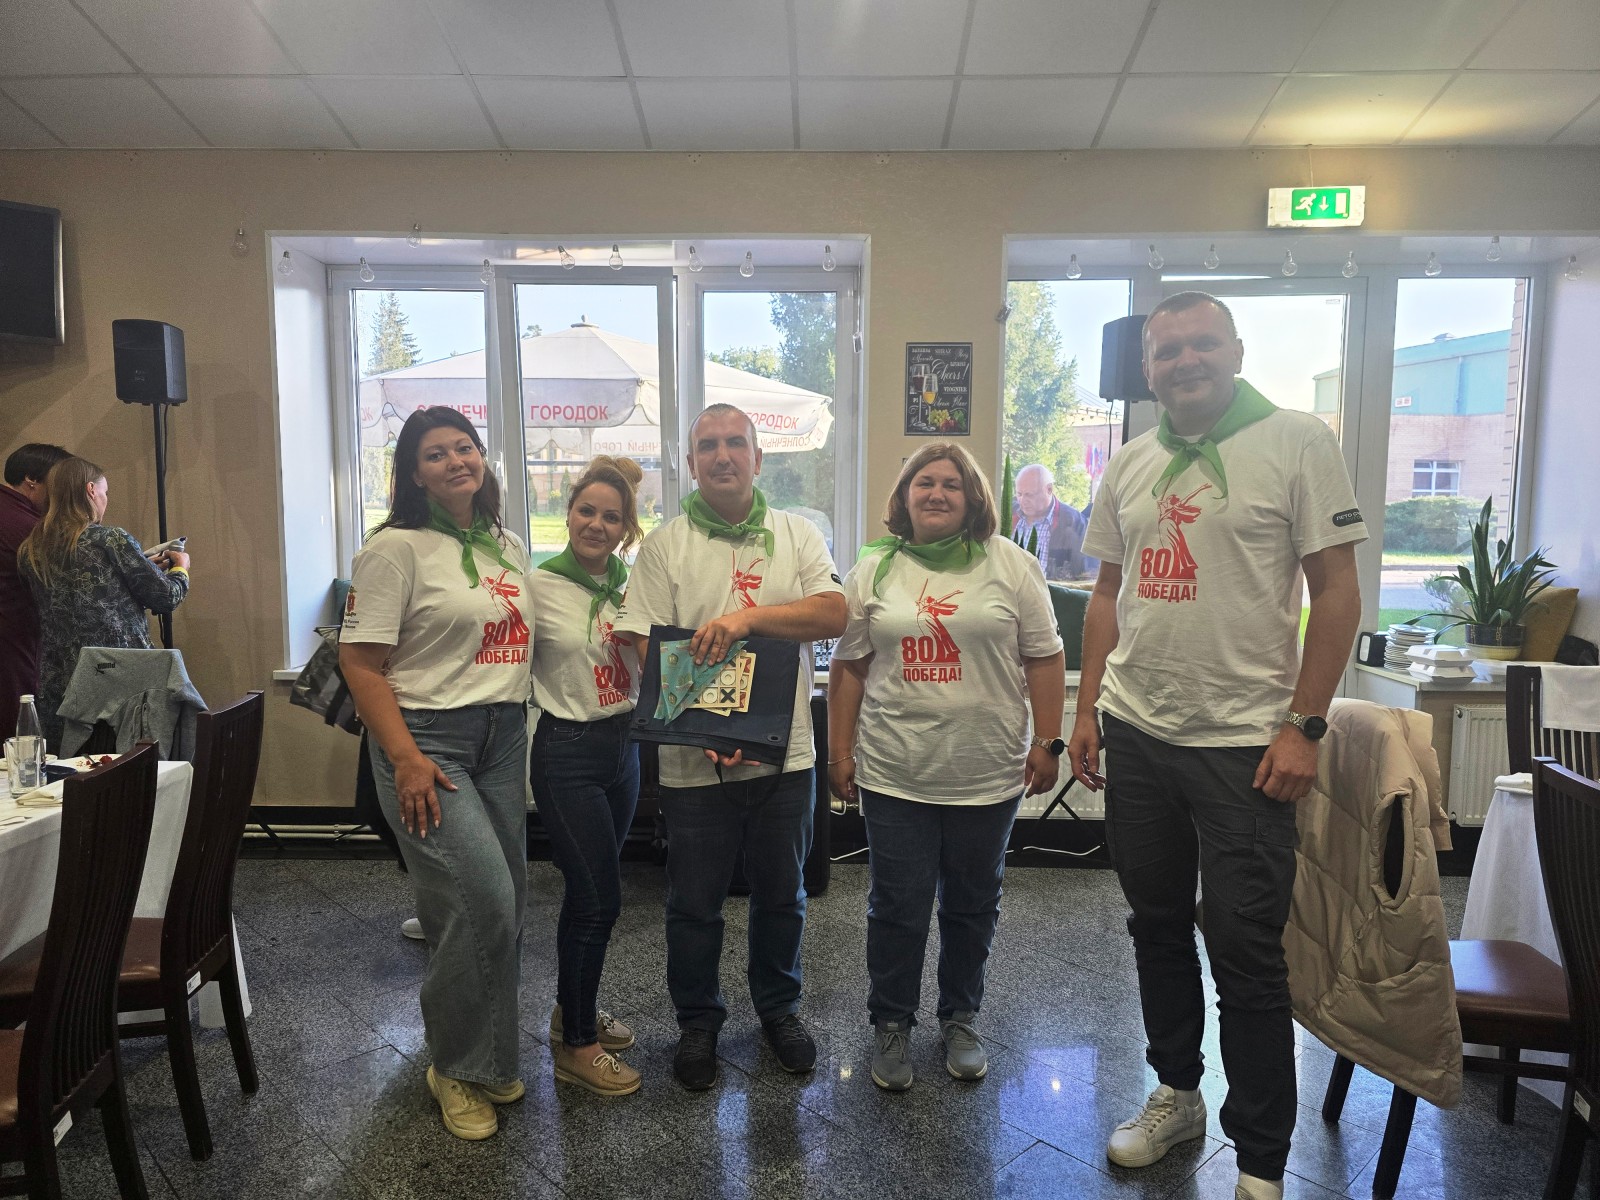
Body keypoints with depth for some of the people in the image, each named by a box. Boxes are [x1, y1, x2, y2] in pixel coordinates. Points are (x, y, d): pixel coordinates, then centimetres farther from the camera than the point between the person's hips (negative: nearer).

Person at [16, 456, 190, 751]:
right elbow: (166, 597, -6)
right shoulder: (111, 539, -9)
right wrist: (180, 568, 15)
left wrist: (150, 566, 25)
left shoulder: (28, 552, 9)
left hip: (57, 686, 6)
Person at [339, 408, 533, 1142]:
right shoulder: (396, 547, -8)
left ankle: (485, 1060, 30)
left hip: (503, 737, 7)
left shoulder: (508, 546, 13)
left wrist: (524, 724, 11)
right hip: (428, 738, -6)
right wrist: (405, 759, -18)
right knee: (484, 900, -14)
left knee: (503, 904, 9)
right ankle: (458, 1067, 11)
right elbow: (360, 662, -11)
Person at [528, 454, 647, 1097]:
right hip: (567, 753, -5)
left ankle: (576, 1009, 37)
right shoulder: (539, 585, -10)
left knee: (591, 888, 17)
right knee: (598, 895, -2)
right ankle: (574, 1044, 16)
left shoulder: (632, 585, 5)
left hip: (623, 747, 6)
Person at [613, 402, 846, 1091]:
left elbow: (834, 615, -7)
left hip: (782, 752, 2)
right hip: (694, 760, -1)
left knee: (781, 893, 16)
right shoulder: (665, 544, 1)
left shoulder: (796, 535, 5)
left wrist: (747, 616, -20)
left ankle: (779, 1007, 38)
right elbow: (647, 648, -5)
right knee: (694, 902, 11)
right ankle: (697, 1020, 32)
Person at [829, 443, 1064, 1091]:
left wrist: (1046, 741, -3)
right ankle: (891, 1025, 26)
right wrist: (840, 752, 4)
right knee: (897, 908, 7)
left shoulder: (1010, 563, 1)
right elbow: (848, 666, 6)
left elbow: (1043, 658, 2)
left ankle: (960, 1020, 33)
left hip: (987, 775, 0)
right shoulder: (874, 569, 4)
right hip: (894, 774, 0)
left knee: (972, 906, 14)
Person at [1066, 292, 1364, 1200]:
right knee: (1158, 928, 16)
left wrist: (1304, 727, -12)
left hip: (1244, 746, -5)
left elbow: (1338, 591, -8)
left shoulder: (1298, 443, -6)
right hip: (1136, 735, 5)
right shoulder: (1131, 464, 10)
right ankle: (1177, 1095, 36)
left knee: (1246, 952, 2)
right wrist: (1088, 708, 9)